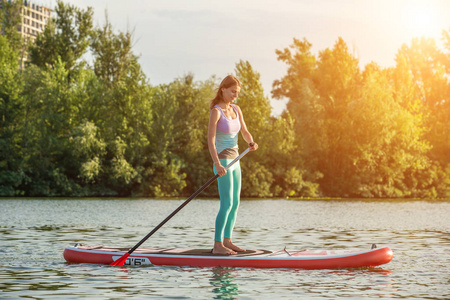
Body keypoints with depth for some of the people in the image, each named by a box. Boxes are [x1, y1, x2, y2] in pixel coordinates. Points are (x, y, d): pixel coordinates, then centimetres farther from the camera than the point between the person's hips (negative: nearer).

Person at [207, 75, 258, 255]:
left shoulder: (236, 109, 9)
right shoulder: (216, 111, -14)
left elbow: (244, 132, 9)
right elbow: (210, 139, -21)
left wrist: (251, 142, -15)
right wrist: (217, 164, -31)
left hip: (234, 160, 8)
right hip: (222, 161, -8)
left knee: (235, 203, 10)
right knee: (227, 204, -12)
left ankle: (227, 241, 18)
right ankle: (217, 245, -9)